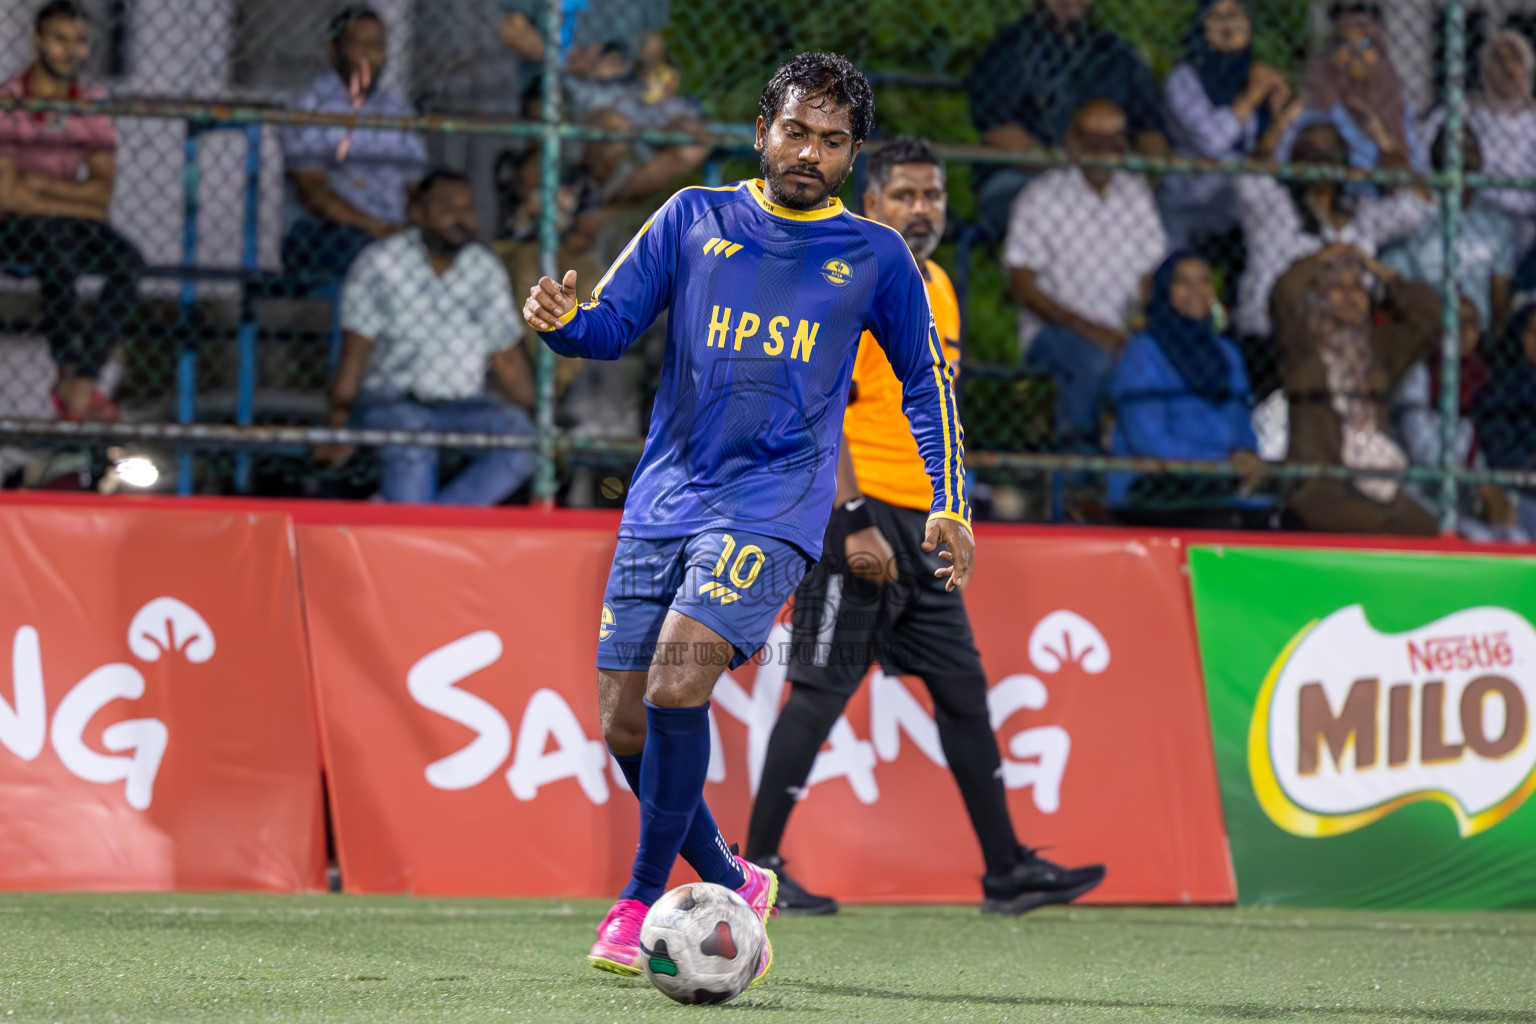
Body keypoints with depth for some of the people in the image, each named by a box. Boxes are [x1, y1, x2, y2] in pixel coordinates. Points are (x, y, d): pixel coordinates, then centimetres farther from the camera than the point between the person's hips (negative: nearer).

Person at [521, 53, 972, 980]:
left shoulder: (875, 257, 6)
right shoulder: (694, 219, 8)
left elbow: (926, 380, 16)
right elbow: (612, 325, 7)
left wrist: (950, 502, 8)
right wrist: (562, 320, -16)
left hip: (772, 509, -3)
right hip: (664, 500, 3)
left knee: (676, 678, -24)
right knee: (627, 726, 1)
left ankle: (642, 904, -13)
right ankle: (732, 885, 24)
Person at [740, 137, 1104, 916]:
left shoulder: (938, 287, 16)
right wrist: (855, 523, -22)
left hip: (920, 526, 9)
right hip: (858, 519, -9)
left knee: (963, 688, 8)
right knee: (821, 690, -6)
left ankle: (1006, 871, 12)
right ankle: (756, 867, 2)